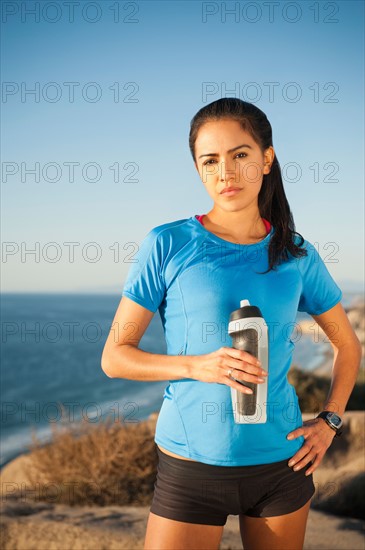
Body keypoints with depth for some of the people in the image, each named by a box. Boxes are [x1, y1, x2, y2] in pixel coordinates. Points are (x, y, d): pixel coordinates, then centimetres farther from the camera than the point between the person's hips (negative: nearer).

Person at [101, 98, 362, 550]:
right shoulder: (167, 245, -7)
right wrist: (197, 366, -20)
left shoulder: (297, 255, 1)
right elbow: (114, 357, -6)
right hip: (192, 463, -2)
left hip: (281, 461, 3)